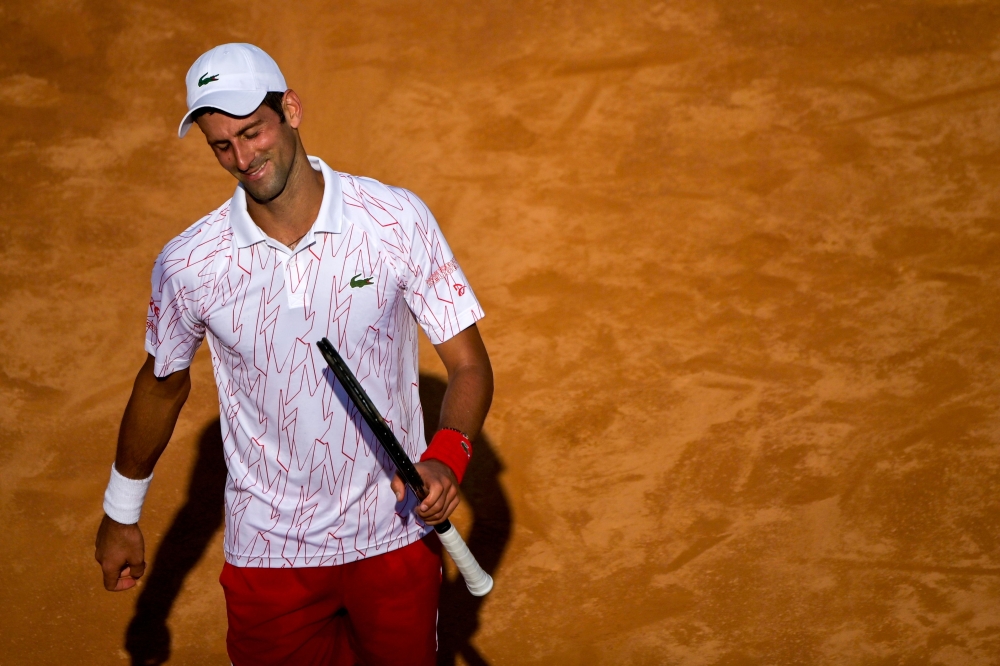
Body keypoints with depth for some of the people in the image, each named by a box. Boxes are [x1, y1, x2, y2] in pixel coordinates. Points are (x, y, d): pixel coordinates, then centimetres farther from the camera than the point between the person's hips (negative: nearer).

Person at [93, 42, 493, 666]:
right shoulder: (188, 263, -10)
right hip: (269, 551, 0)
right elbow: (164, 382, 8)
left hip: (395, 536, 0)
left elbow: (469, 364, -8)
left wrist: (446, 456, -28)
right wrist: (121, 513, 18)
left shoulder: (400, 221, -12)